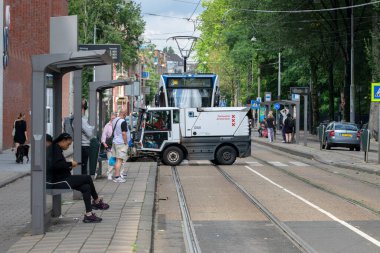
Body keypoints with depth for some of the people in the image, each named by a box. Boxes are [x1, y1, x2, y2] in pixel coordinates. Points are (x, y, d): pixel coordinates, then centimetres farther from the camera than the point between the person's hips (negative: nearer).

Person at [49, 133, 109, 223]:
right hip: (60, 180, -10)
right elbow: (56, 165, -25)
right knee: (88, 178, -9)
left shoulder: (57, 148, 19)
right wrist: (70, 164, -14)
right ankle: (97, 201, 3)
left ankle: (88, 214, -2)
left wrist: (69, 166, 7)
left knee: (86, 187, 0)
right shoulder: (56, 148, -12)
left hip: (64, 179, 10)